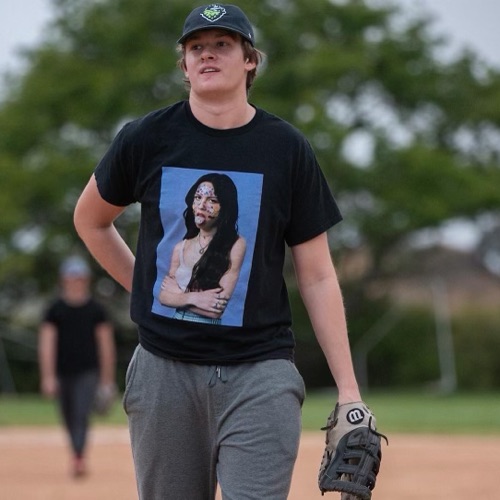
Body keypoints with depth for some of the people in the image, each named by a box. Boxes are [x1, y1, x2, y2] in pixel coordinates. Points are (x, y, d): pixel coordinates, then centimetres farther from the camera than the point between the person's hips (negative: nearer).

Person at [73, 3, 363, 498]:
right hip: (164, 369, 2)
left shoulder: (287, 149, 1)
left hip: (261, 376, -1)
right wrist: (146, 288, 12)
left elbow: (317, 277, 3)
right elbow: (90, 220, 21)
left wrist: (348, 390, -2)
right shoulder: (146, 139, 3)